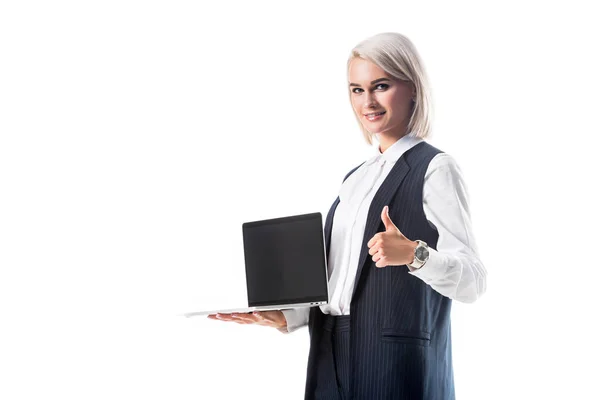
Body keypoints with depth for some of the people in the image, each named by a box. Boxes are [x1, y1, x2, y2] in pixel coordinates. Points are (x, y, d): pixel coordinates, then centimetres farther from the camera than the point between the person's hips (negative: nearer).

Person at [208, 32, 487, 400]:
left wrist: (414, 254, -30)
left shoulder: (435, 169, -7)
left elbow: (472, 282, -15)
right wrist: (285, 317, 4)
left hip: (397, 368, -6)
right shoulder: (358, 177, 15)